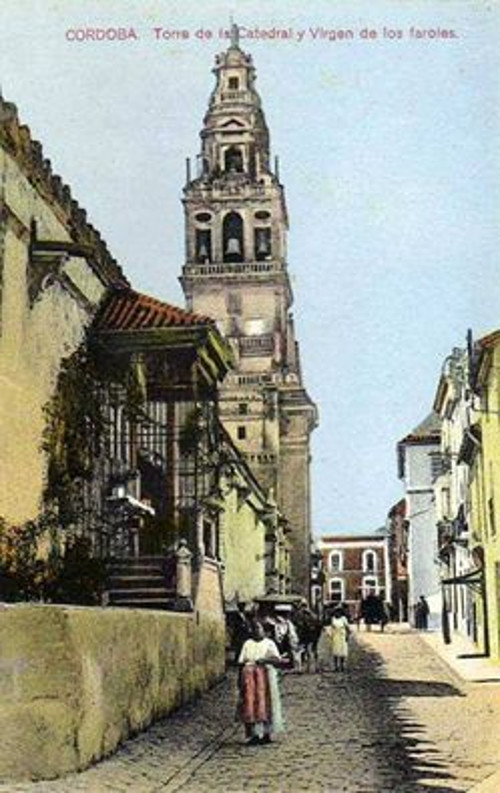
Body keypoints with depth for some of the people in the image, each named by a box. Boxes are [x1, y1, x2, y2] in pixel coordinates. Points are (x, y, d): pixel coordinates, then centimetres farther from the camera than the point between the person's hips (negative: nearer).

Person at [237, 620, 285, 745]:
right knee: (250, 701, -10)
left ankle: (267, 733, -9)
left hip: (265, 672, -2)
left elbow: (278, 660, 0)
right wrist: (239, 679, 1)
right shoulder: (248, 644, 18)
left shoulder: (269, 643, 11)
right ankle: (253, 733, -11)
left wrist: (265, 660, -15)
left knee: (265, 702, -11)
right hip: (249, 673, 2)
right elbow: (241, 662, 12)